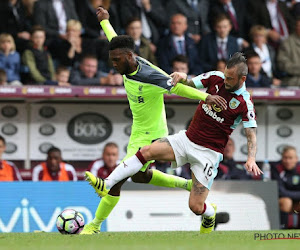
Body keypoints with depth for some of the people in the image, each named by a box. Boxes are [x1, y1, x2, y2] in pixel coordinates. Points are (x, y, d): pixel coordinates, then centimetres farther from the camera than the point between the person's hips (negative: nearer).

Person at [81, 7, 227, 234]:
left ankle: (95, 226, 4)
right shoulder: (128, 64, -5)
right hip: (138, 133, 10)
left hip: (151, 137, -10)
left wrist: (206, 97, -46)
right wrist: (104, 21, 31)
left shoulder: (150, 76, -29)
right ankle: (188, 185, 38)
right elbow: (116, 41, 14)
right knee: (140, 176, 26)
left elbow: (178, 88, -31)